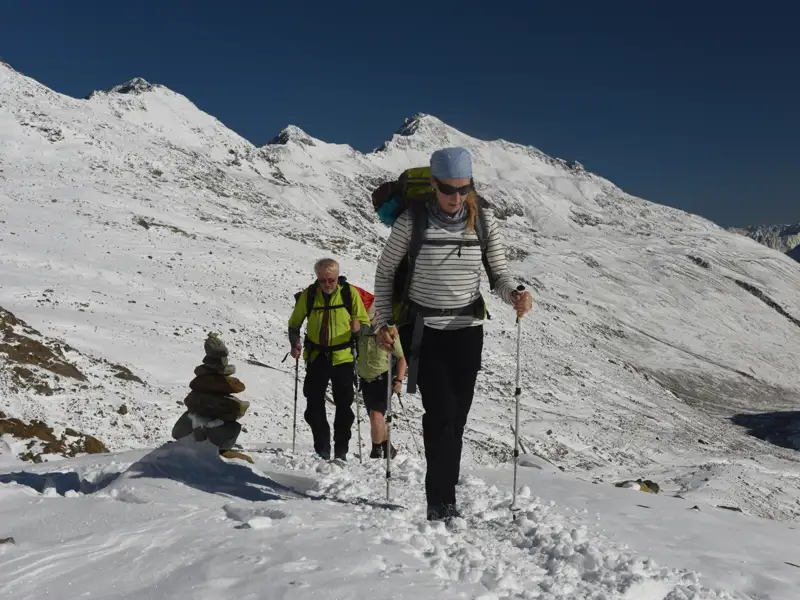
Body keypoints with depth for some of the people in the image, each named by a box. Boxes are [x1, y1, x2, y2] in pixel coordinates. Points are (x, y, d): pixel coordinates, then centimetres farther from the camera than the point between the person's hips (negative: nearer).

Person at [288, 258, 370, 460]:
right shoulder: (308, 295, -3)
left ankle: (341, 450, 14)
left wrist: (358, 327, -23)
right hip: (316, 357, 2)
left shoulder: (350, 293, -6)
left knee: (344, 406, 2)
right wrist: (295, 343, -9)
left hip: (342, 357, -1)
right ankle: (322, 450, 16)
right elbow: (294, 323, 8)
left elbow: (366, 323, 0)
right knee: (314, 406, 3)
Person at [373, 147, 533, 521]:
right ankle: (442, 502, 2)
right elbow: (385, 271, 0)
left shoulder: (482, 218, -4)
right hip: (425, 331, -2)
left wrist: (515, 295, -22)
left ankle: (442, 498, 20)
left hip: (468, 330, 3)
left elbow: (499, 273, 0)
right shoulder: (412, 221, -11)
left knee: (456, 418, 6)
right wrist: (384, 322, -6)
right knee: (442, 414, -10)